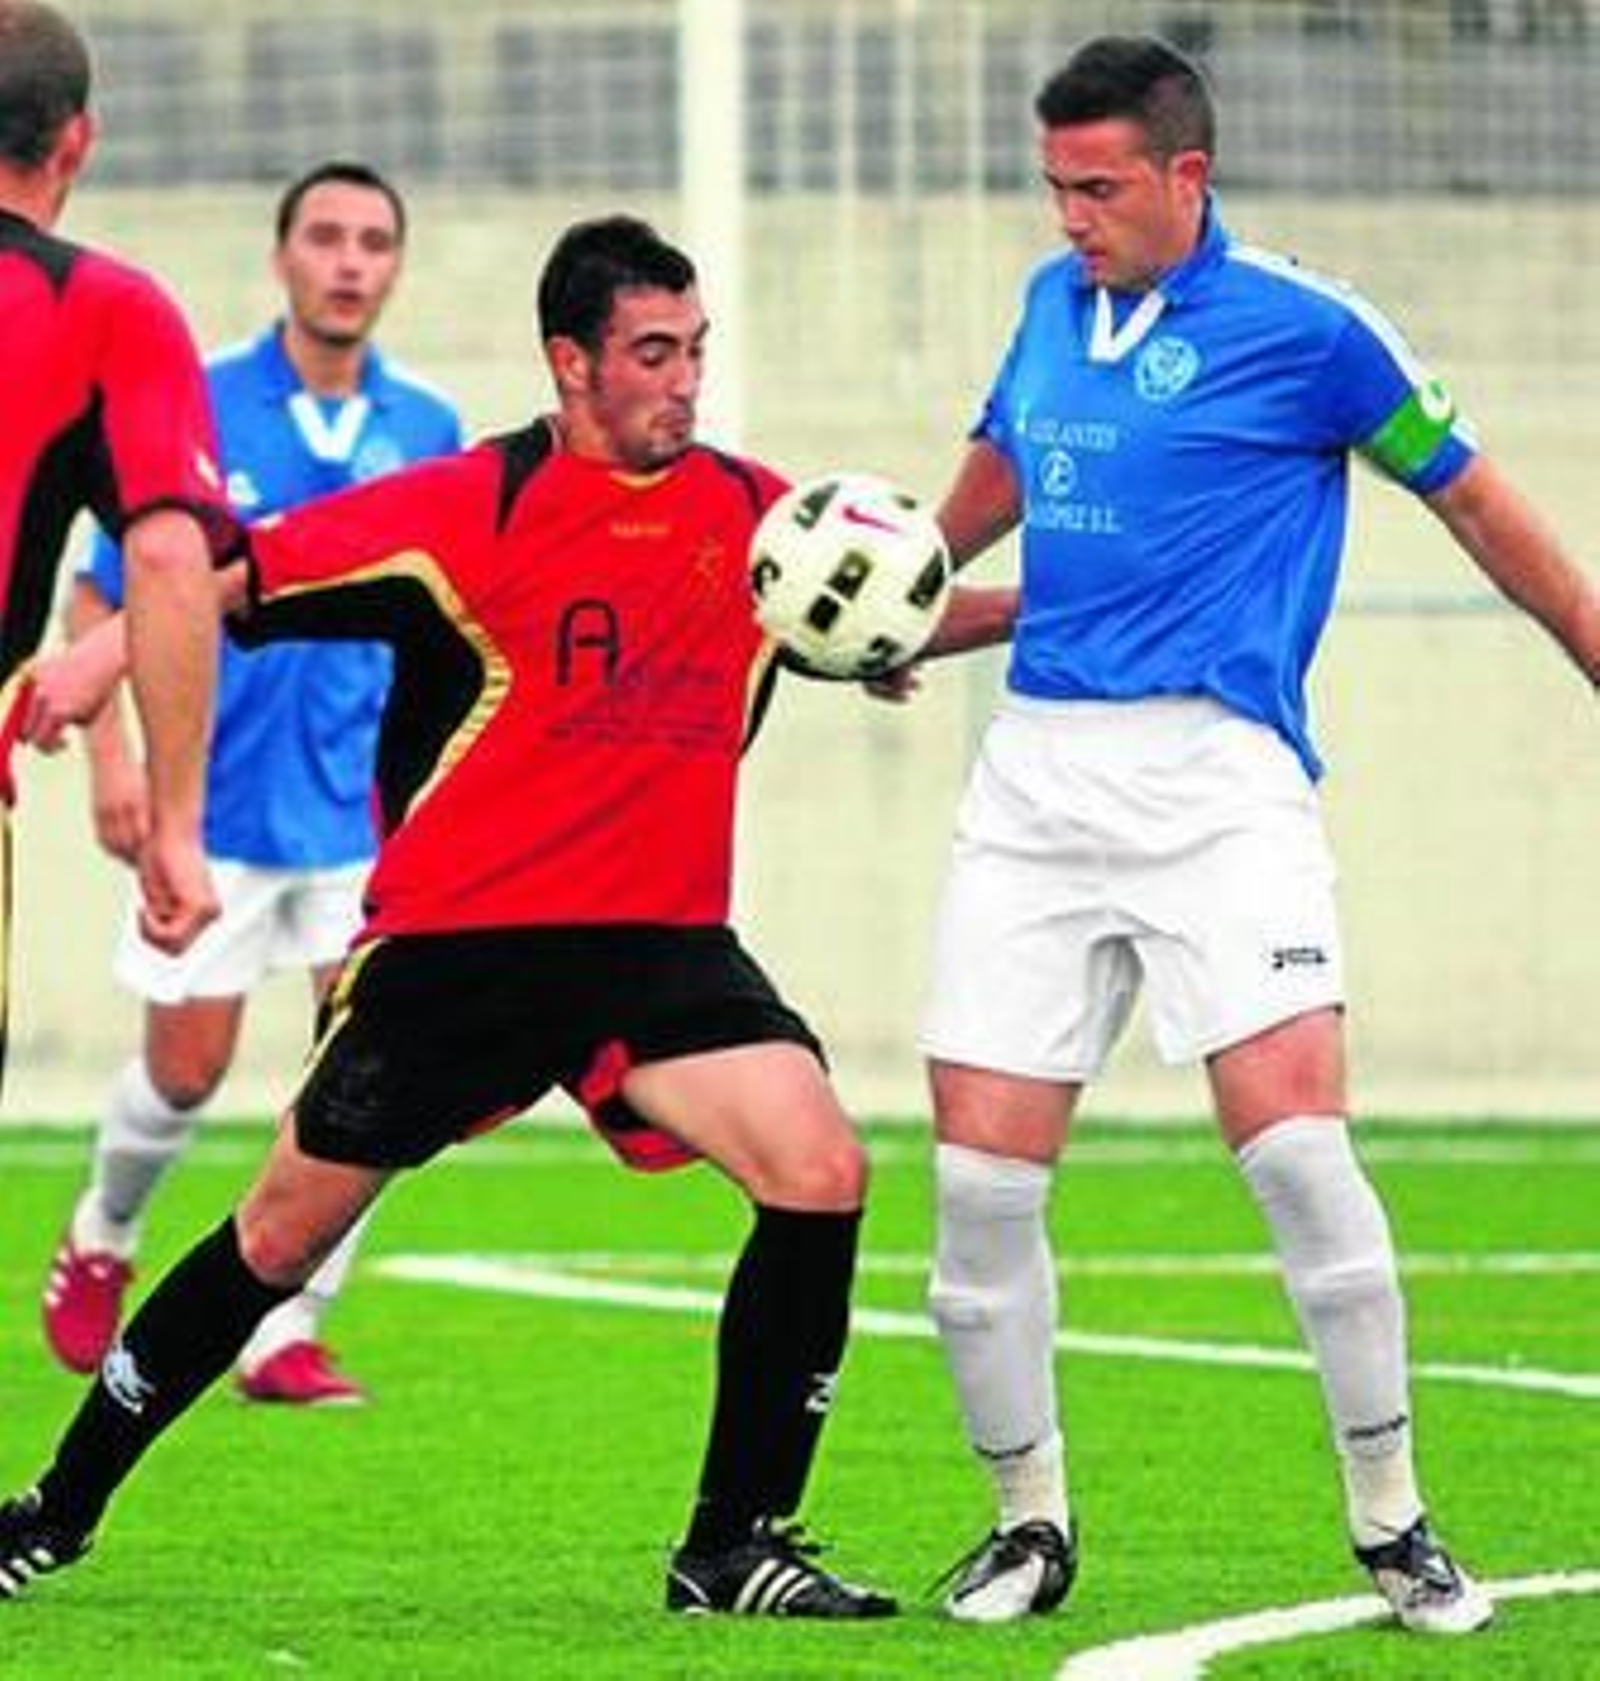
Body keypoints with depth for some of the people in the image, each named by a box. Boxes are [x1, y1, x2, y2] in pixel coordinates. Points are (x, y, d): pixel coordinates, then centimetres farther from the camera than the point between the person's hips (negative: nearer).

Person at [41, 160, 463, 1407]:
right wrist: (109, 753, -13)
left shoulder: (429, 434, 2)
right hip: (221, 800, -2)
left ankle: (288, 1335, 2)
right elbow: (101, 596, -3)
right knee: (186, 1070, 5)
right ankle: (102, 1239, 35)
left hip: (372, 803, 2)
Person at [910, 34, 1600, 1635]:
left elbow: (1471, 498, 6)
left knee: (1293, 1136, -18)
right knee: (981, 1176, -2)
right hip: (1035, 779, 5)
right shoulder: (1054, 304, 14)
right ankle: (1030, 1519, 15)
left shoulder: (1301, 327, -4)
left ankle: (1391, 1522, -5)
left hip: (1214, 777, -5)